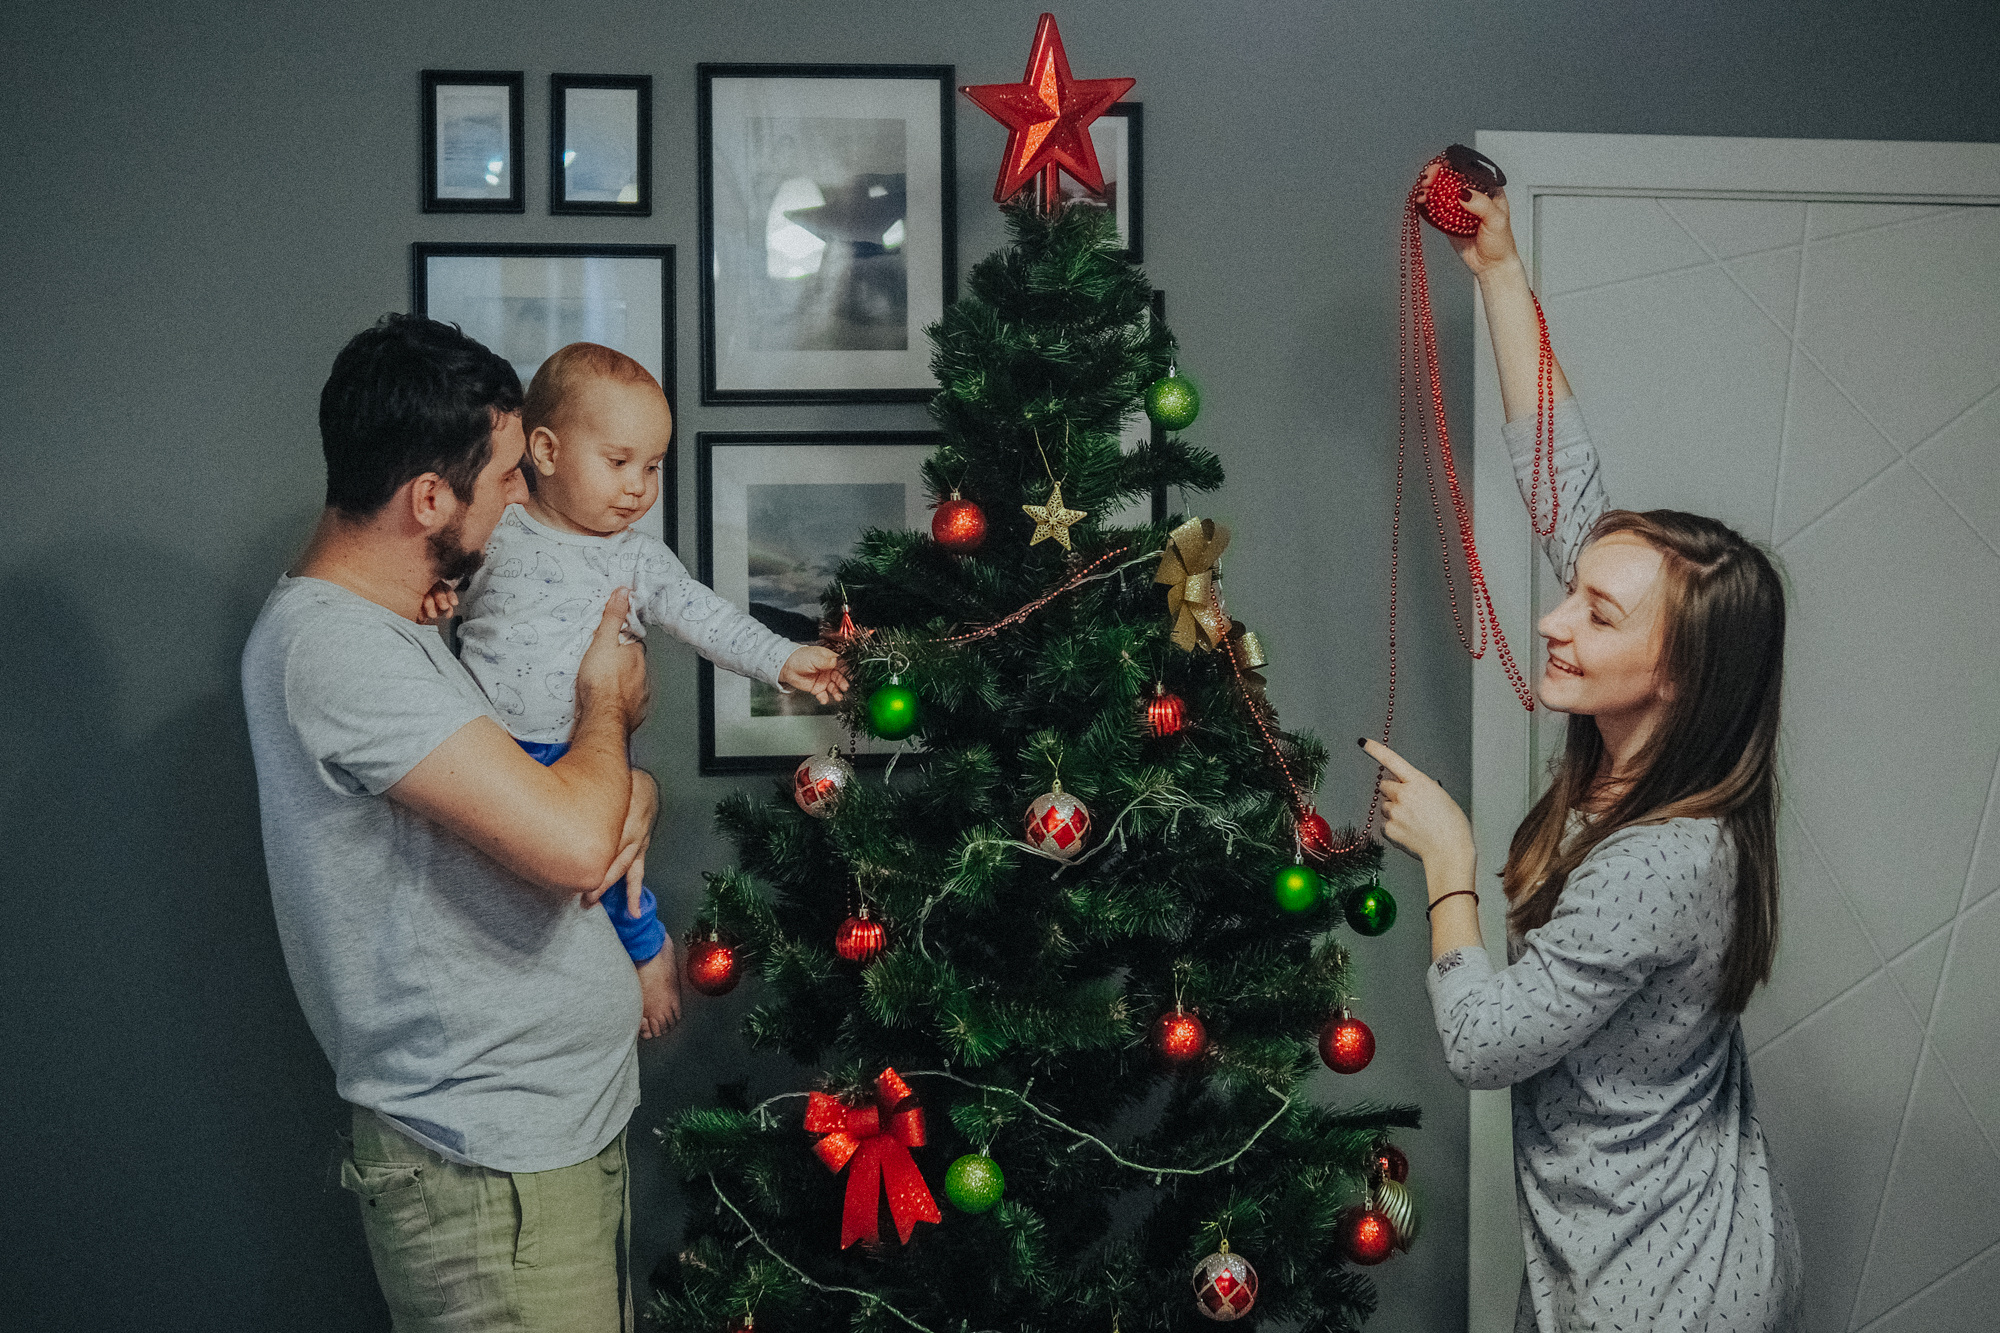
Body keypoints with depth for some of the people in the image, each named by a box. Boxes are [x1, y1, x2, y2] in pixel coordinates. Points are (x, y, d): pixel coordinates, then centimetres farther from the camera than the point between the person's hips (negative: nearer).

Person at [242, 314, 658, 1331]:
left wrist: (629, 790, -3)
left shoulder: (393, 626, 13)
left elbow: (530, 786, 21)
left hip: (568, 1125, 10)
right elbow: (569, 845, -29)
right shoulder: (330, 644, -21)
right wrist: (609, 705, -8)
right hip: (491, 1171, -10)